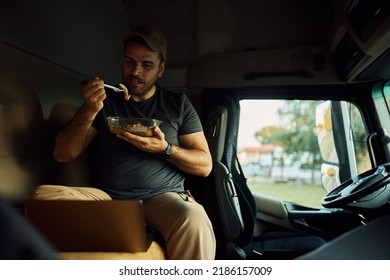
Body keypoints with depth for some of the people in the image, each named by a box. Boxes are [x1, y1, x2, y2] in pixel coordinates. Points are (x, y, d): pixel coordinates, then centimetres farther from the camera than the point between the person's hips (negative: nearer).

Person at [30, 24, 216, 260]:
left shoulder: (178, 103, 10)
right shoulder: (104, 100, 13)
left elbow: (205, 165, 6)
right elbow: (63, 154, 7)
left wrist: (165, 149, -12)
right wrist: (89, 110, -9)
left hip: (164, 196, -1)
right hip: (108, 196, 2)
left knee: (194, 221, -36)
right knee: (42, 197, -25)